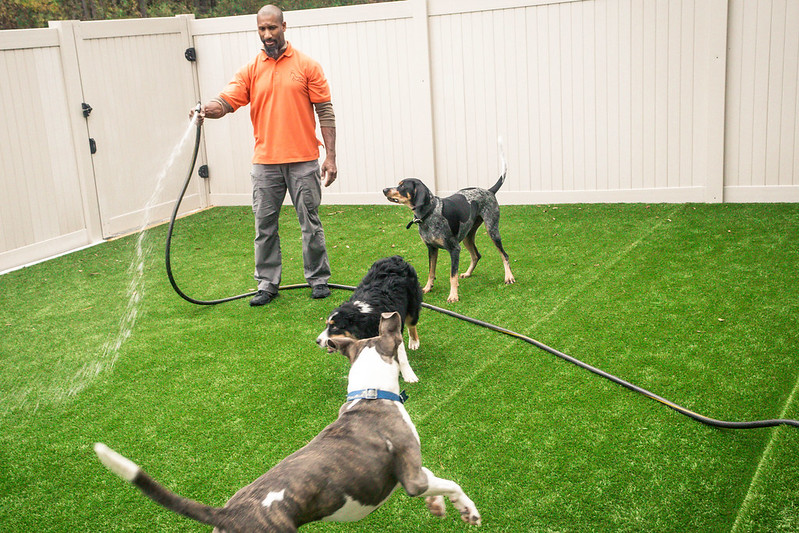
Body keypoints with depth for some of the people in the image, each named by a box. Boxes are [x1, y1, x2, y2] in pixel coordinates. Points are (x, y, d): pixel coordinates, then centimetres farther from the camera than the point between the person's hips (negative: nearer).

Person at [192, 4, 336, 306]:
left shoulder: (307, 66, 1)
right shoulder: (251, 70, 8)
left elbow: (325, 112, 0)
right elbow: (227, 101, -2)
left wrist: (330, 156, -6)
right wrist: (207, 109, -26)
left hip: (303, 161, -2)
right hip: (265, 162, 2)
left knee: (310, 223, 5)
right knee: (264, 226, 6)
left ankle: (318, 280, 19)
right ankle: (267, 285, 17)